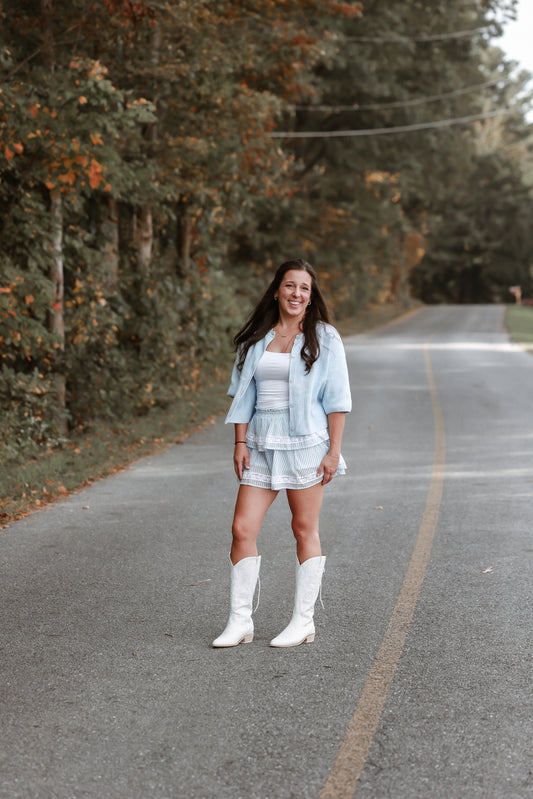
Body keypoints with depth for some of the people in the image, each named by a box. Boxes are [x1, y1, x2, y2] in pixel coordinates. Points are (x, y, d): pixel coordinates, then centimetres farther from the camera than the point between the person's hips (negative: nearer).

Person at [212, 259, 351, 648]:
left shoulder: (324, 338, 0)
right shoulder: (256, 338, 10)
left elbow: (336, 399, -3)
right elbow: (243, 394, 12)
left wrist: (334, 451, -8)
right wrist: (240, 443, 4)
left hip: (306, 442, -4)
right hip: (262, 444, 4)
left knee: (305, 530, 2)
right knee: (242, 529, -2)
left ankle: (304, 621, 12)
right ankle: (240, 621, 7)